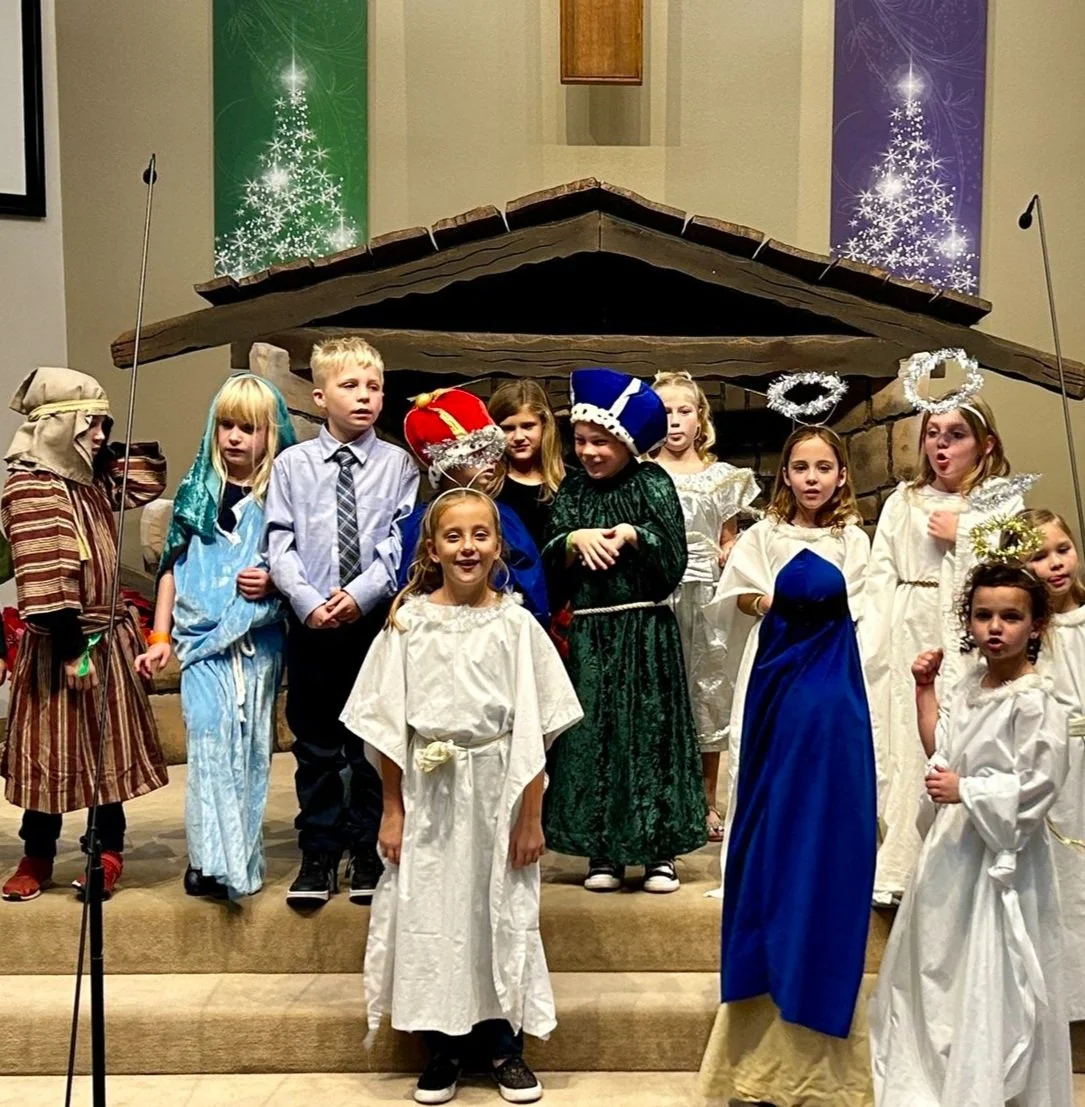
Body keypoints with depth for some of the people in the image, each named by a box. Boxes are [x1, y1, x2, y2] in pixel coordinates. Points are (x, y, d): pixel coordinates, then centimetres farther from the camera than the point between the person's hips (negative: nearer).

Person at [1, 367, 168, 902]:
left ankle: (108, 852, 21)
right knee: (53, 747, 4)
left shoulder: (92, 482, 10)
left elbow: (148, 479, 25)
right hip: (62, 644, -8)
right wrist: (70, 646, -23)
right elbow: (46, 578, -22)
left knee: (109, 747, 11)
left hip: (107, 637, 8)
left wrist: (108, 448, 10)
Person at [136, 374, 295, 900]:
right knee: (209, 741, -8)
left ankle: (243, 856, 17)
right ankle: (212, 858, -1)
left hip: (259, 641, 0)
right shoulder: (198, 490, 7)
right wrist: (160, 636, 6)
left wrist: (276, 582, -14)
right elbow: (173, 566, 10)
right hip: (203, 638, 1)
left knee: (251, 746, 5)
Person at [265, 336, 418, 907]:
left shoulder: (397, 463, 1)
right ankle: (319, 854, 20)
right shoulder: (292, 464, 3)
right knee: (316, 746, 9)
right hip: (310, 621, 1)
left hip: (376, 618, 0)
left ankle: (368, 853, 21)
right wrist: (308, 601, -12)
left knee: (373, 743, 8)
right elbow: (280, 545, 0)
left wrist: (360, 594, -15)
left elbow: (402, 544, -4)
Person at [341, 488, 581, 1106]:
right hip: (428, 788, 1)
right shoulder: (408, 622, -2)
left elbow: (535, 730, -3)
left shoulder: (515, 624, -3)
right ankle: (444, 1048, 23)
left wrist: (531, 815, -5)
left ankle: (504, 1043, 25)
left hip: (498, 787, 0)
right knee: (429, 910, 7)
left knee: (502, 910, 8)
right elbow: (387, 725, 1)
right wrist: (392, 809, -1)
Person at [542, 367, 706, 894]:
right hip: (588, 633, 3)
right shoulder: (573, 490, 10)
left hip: (645, 630, -3)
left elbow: (673, 555, -7)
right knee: (592, 735, 3)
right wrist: (575, 539, -15)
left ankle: (660, 850, 9)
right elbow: (551, 564, 3)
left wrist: (632, 535, -19)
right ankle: (602, 852, 12)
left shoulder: (652, 483, 1)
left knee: (650, 731, 0)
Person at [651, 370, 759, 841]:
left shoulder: (722, 477, 11)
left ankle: (707, 803, 19)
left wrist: (728, 559, -4)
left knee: (708, 689, 7)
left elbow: (730, 539, 15)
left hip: (706, 596, 2)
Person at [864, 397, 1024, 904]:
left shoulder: (1004, 502, 8)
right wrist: (873, 651, -1)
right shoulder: (903, 502, 13)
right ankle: (904, 867, 9)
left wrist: (962, 536, -4)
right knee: (908, 745, 0)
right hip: (910, 640, 2)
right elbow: (880, 577, 7)